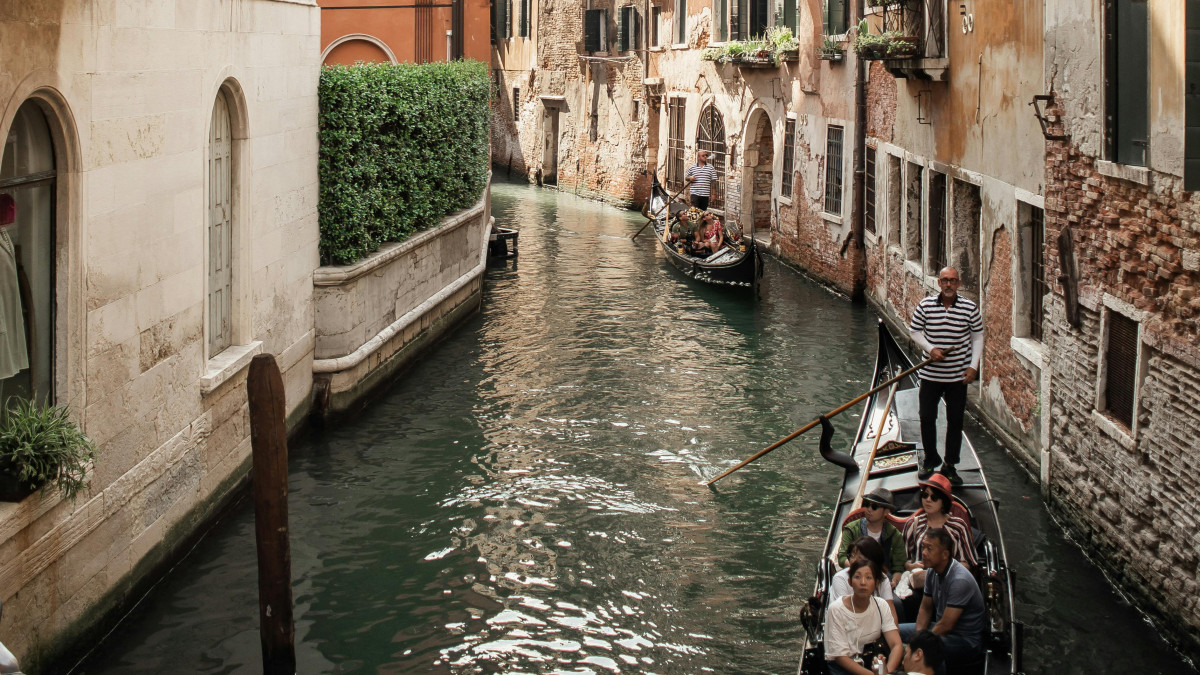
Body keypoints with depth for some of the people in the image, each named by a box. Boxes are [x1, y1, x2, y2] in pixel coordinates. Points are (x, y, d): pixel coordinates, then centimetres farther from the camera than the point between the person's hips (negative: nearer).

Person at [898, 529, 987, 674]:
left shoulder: (959, 580, -25)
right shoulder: (933, 571, 2)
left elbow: (946, 626, -24)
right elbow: (925, 609, 12)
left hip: (967, 641, -9)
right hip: (940, 628, 9)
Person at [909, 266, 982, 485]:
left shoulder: (970, 308, -6)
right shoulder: (925, 306, -6)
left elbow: (977, 337, 3)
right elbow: (914, 331, 4)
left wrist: (973, 366, -5)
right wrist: (930, 348, -13)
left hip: (959, 376, 0)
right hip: (930, 374, 0)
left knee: (955, 421, 7)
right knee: (927, 417, 6)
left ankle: (949, 465, 20)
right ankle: (930, 460, 28)